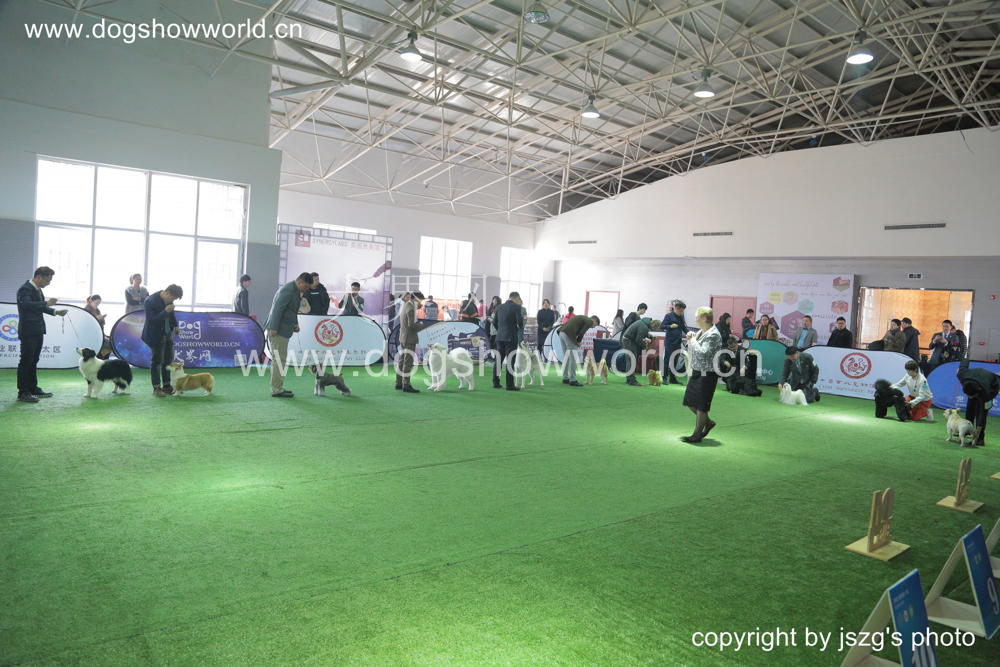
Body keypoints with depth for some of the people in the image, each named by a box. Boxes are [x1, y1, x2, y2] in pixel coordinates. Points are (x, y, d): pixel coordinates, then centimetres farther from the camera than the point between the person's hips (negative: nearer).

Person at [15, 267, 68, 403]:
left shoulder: (37, 289, 14)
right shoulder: (24, 289, -15)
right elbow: (27, 304, -33)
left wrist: (55, 312, 15)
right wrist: (46, 304, -44)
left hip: (38, 331, 10)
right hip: (28, 332, -10)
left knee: (34, 361, 16)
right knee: (25, 361, -5)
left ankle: (33, 389, 25)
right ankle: (22, 392, -1)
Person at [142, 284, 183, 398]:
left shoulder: (168, 300, 0)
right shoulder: (150, 301, -22)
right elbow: (151, 320, -27)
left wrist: (175, 325, 20)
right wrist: (165, 312, -33)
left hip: (168, 334, 8)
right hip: (156, 336, -7)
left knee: (168, 360, 12)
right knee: (156, 362, -1)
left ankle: (167, 386, 23)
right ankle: (156, 388, 8)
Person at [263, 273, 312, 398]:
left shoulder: (294, 290, 16)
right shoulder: (288, 290, -16)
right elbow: (277, 308, -22)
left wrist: (295, 324, 13)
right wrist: (273, 329, -24)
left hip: (282, 329, 11)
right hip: (278, 330, -11)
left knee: (278, 359, 15)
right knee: (279, 360, -8)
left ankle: (277, 388, 22)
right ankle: (277, 390, -4)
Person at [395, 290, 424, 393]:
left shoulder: (403, 306, 11)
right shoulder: (411, 309, -18)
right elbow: (411, 324, -26)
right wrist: (420, 324, -9)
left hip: (403, 337, 10)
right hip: (409, 338, -10)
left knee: (401, 361, 14)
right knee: (408, 363, -6)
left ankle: (399, 383, 21)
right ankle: (406, 385, -5)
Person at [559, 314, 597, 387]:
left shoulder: (582, 318, 28)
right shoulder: (589, 321, 1)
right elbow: (581, 333, -6)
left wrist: (577, 342, 16)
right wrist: (578, 342, 10)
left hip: (562, 332, 9)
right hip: (569, 334, -9)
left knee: (566, 356, 17)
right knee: (572, 357, -4)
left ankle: (565, 378, 22)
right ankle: (572, 380, -4)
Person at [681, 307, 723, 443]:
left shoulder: (713, 335, -17)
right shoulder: (701, 332, 10)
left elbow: (703, 354, -27)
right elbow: (691, 352, 20)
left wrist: (693, 340, -16)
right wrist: (690, 339, 3)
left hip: (707, 374, -9)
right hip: (696, 372, 9)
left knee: (701, 405, 0)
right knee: (690, 402, 14)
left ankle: (697, 435, 12)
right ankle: (708, 422, 33)